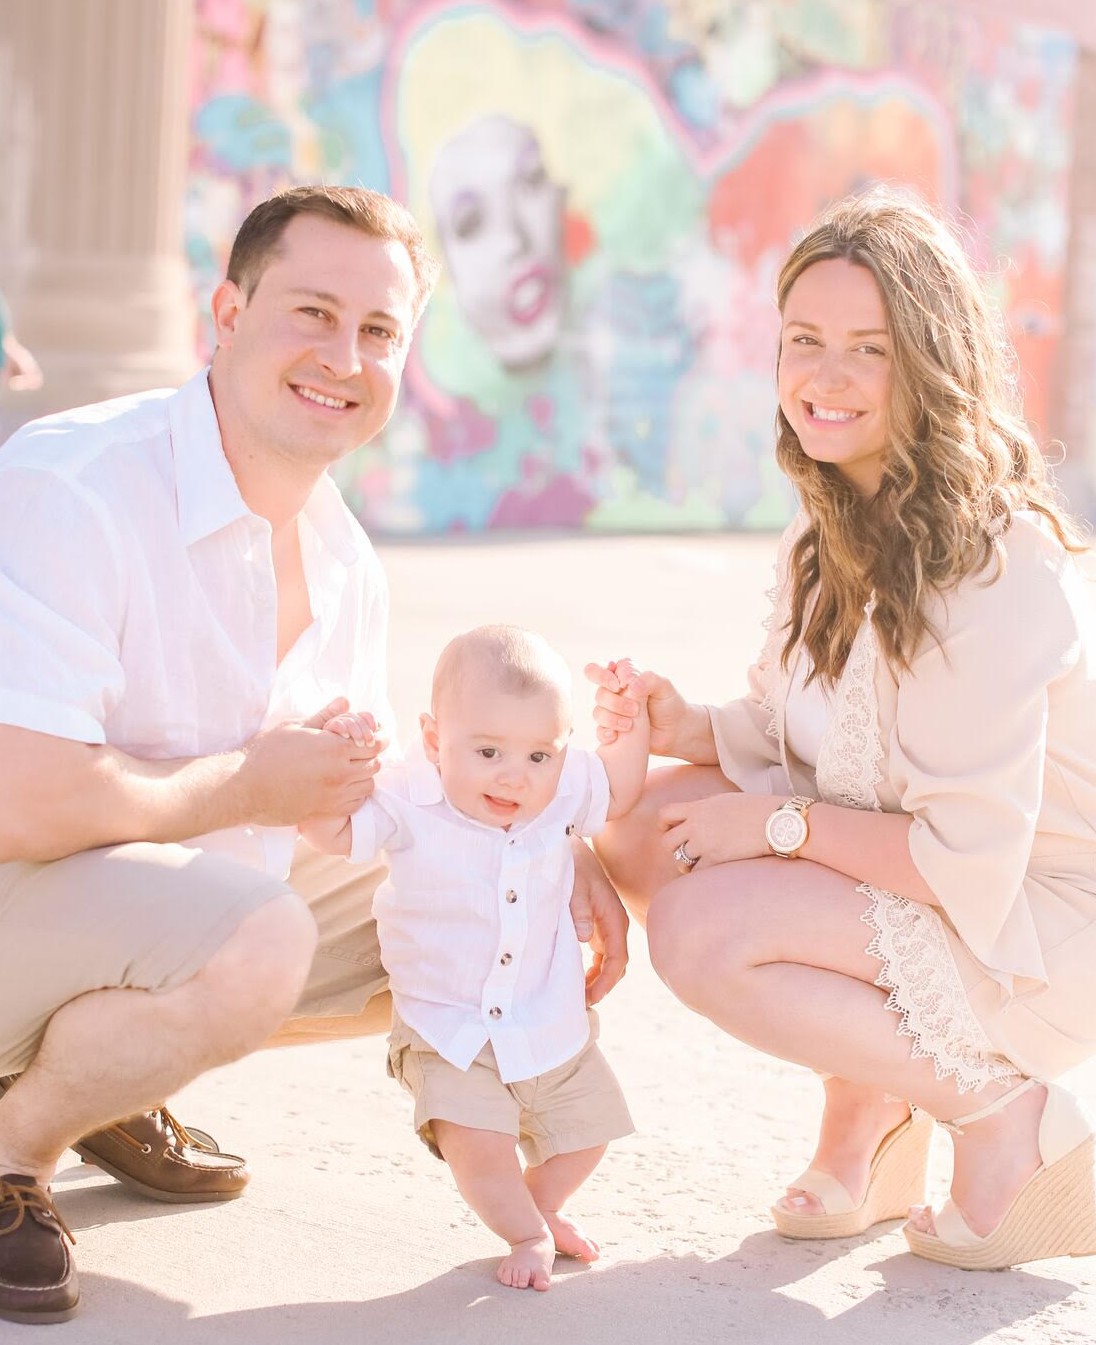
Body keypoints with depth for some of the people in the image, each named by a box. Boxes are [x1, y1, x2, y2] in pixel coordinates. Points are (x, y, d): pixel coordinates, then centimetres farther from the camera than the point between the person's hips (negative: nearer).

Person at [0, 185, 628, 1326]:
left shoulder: (343, 558, 4)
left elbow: (363, 792, 16)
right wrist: (251, 785, -18)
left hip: (186, 900, 9)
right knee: (255, 934, -36)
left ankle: (115, 1083, 14)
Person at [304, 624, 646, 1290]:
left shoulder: (565, 791, -8)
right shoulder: (409, 801, -19)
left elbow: (619, 792, 12)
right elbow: (328, 830, -19)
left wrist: (629, 724, -4)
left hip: (553, 1028, 4)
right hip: (449, 1030, -4)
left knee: (585, 1134, 17)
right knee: (474, 1141, -23)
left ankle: (541, 1205, 49)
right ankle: (527, 1233, 6)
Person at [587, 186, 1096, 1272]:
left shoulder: (990, 564, -26)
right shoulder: (839, 528, 1)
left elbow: (969, 860, -28)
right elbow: (794, 733, 9)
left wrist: (777, 824, -18)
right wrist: (684, 728, -10)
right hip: (911, 862, 9)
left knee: (702, 934, -23)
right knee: (643, 831, -4)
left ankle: (1001, 1109, -6)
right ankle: (870, 1104, 6)